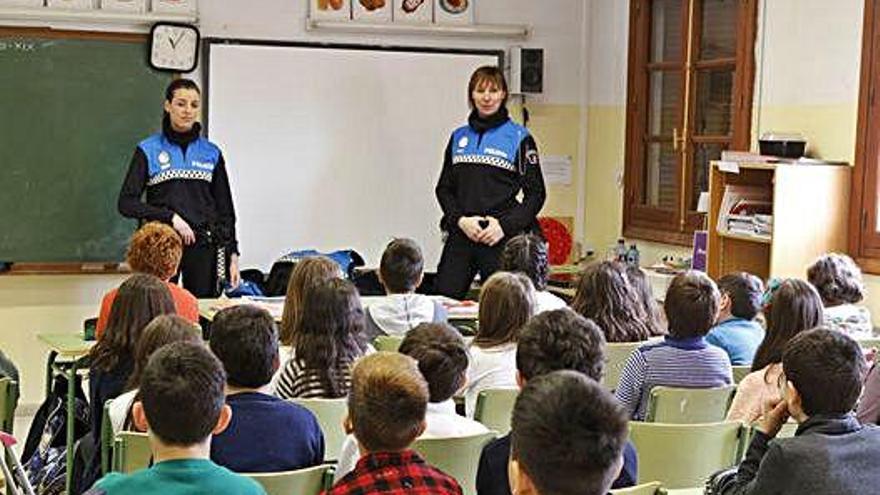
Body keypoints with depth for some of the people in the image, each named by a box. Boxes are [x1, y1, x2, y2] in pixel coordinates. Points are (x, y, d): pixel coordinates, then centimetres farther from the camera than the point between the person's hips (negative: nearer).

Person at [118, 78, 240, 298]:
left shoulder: (211, 153, 11)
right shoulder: (148, 150, 4)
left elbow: (225, 210, 13)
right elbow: (126, 203, -4)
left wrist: (232, 256, 7)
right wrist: (170, 217, -13)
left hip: (204, 247, 2)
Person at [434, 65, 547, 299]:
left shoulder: (519, 138, 1)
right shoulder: (458, 137, 14)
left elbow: (536, 194, 0)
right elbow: (444, 188, 14)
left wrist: (505, 225, -12)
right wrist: (460, 220, -4)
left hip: (500, 239, -4)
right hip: (460, 235, 4)